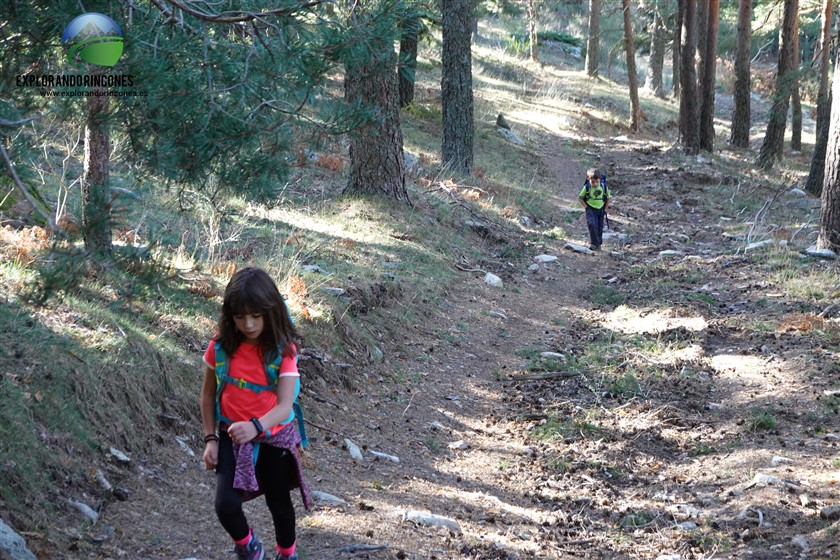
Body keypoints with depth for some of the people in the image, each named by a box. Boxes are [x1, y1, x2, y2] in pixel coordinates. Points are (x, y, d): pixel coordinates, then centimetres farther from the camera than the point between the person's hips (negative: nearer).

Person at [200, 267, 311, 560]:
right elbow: (208, 394, 3)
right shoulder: (221, 346, -11)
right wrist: (210, 439, -1)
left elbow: (284, 405, -23)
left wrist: (255, 426, -42)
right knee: (225, 505, -17)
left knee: (278, 504, 17)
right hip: (232, 437, 1)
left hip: (273, 438, -1)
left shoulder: (283, 350, -17)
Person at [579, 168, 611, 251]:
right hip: (591, 209, -2)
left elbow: (608, 199, 6)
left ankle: (598, 245, 24)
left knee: (600, 228, 8)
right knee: (592, 225, -22)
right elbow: (581, 198, 1)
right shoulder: (587, 187, -11)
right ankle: (593, 243, -21)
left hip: (600, 209, 2)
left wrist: (605, 210, 1)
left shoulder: (604, 187, -7)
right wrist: (586, 207, -8)